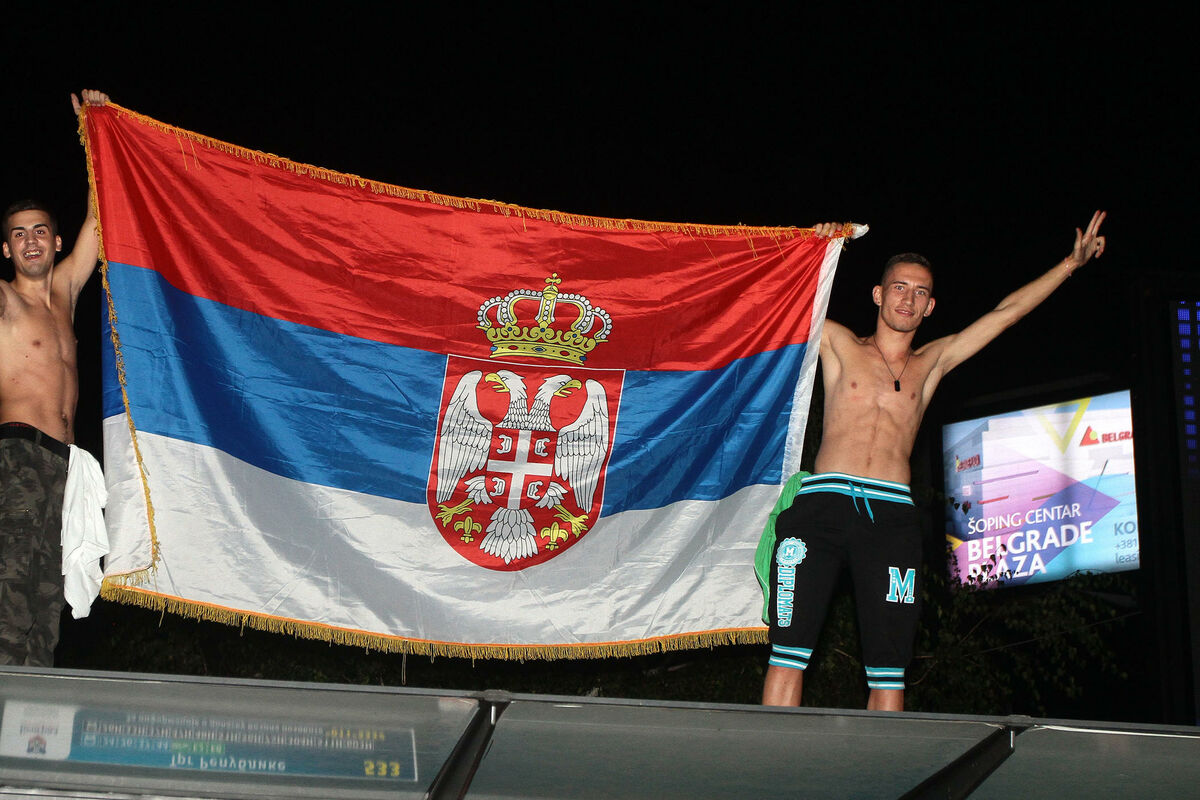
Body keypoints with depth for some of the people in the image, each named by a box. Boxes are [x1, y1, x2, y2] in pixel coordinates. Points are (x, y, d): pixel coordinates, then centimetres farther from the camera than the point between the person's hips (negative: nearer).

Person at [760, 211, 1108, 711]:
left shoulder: (931, 363, 22)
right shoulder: (839, 345, 17)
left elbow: (1007, 312, 25)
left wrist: (1071, 263, 28)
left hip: (890, 515, 2)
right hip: (823, 503, -2)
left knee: (889, 674, -5)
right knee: (789, 655, -11)